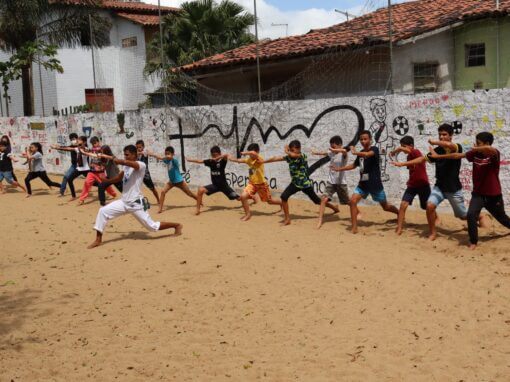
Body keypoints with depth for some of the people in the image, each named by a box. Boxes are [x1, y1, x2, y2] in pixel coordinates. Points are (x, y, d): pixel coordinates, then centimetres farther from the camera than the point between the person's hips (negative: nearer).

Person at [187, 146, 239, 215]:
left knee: (238, 198, 0)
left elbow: (226, 156, -36)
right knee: (200, 190, -19)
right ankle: (198, 209, -13)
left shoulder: (222, 162, -15)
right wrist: (188, 160, -3)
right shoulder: (210, 162, -1)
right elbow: (199, 161, 1)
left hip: (223, 185, -3)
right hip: (214, 185, 3)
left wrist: (216, 159, -36)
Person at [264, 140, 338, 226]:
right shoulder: (289, 157, -5)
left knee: (317, 201, 9)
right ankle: (287, 218, -5)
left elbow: (293, 155, -43)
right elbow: (276, 158, 0)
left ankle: (335, 208, 33)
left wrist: (286, 150, -23)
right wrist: (263, 161, 3)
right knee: (284, 196, -14)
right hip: (295, 183, 5)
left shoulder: (303, 156, -23)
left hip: (305, 184, -5)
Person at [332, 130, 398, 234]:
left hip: (375, 184, -5)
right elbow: (354, 165, 24)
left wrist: (355, 153, -38)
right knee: (353, 201, -16)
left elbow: (367, 154, -38)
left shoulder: (374, 149, -13)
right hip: (363, 183, 5)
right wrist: (339, 169, 20)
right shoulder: (361, 153, 8)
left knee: (385, 207, 10)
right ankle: (354, 227, -11)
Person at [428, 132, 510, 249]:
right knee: (471, 215, -17)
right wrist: (438, 156, 5)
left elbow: (490, 149, -46)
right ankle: (473, 242, -2)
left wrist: (475, 149, -30)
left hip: (494, 195, -3)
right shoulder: (475, 154, -4)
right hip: (478, 193, 3)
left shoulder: (494, 154, -20)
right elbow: (457, 155, 3)